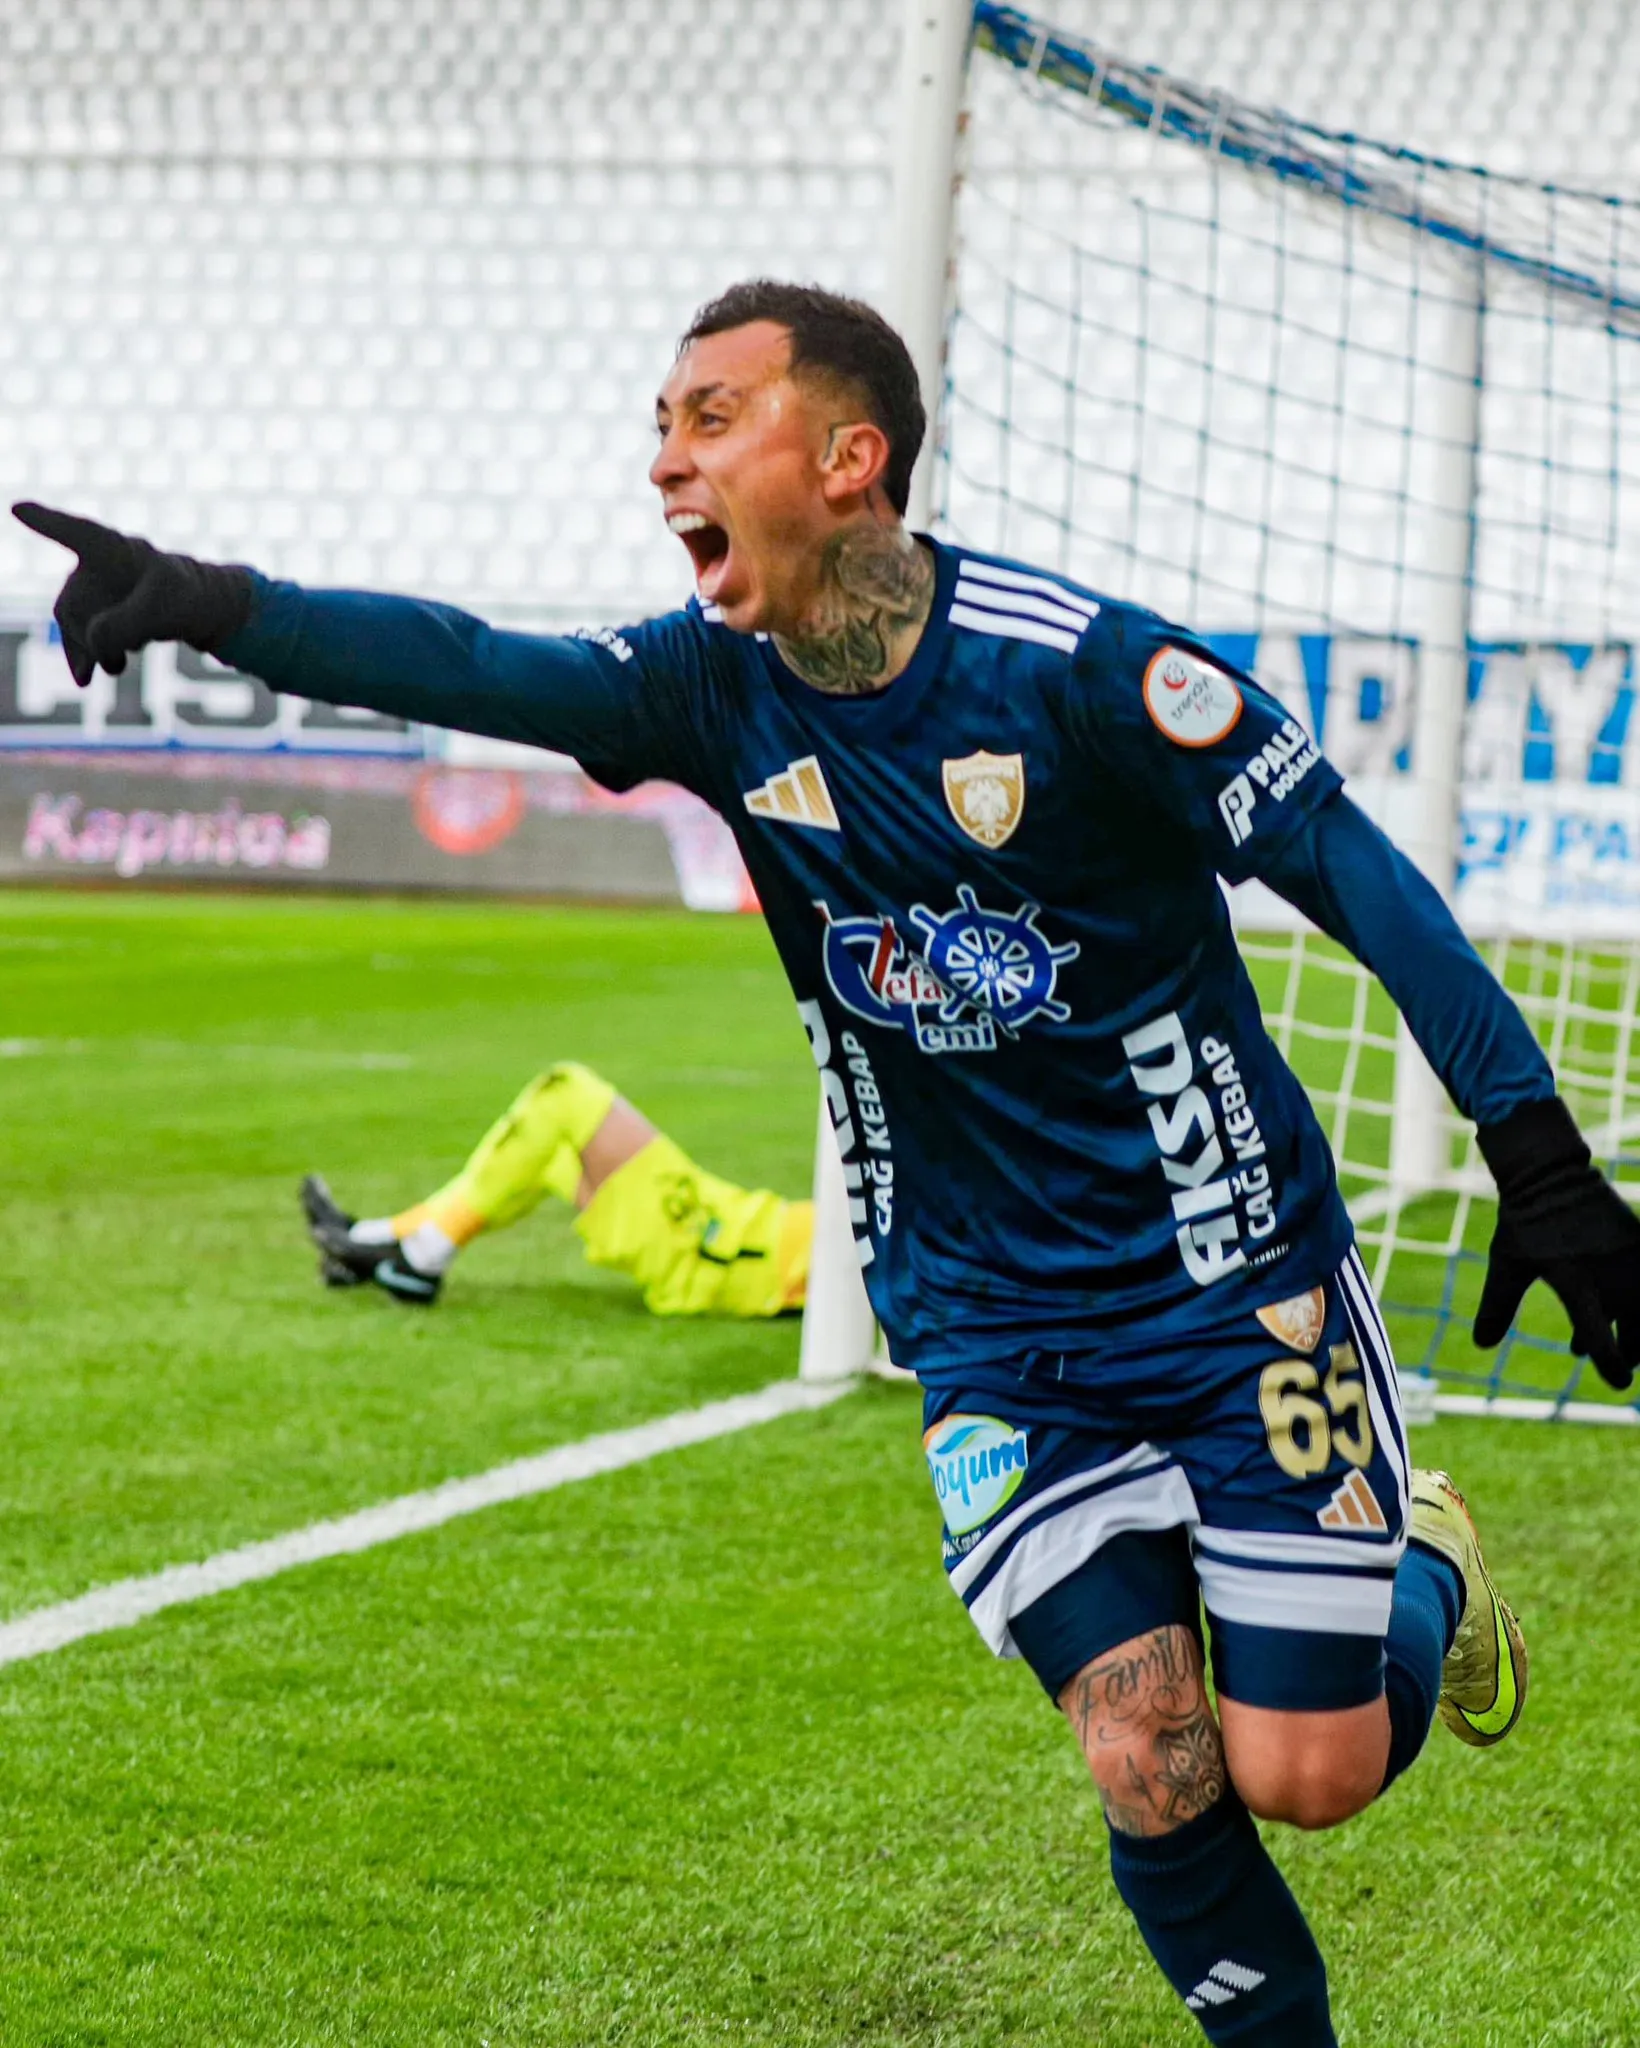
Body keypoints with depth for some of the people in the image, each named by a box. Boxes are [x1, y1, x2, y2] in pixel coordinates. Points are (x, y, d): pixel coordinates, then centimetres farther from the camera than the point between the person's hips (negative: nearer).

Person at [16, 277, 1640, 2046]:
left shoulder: (1075, 665, -18)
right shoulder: (720, 686, -4)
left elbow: (1352, 871, -13)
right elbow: (464, 670, -19)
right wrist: (208, 607, -36)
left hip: (1238, 1290, -3)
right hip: (991, 1340, 3)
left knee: (1300, 1779, -2)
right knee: (1151, 1778, -9)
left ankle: (1420, 1584, 31)